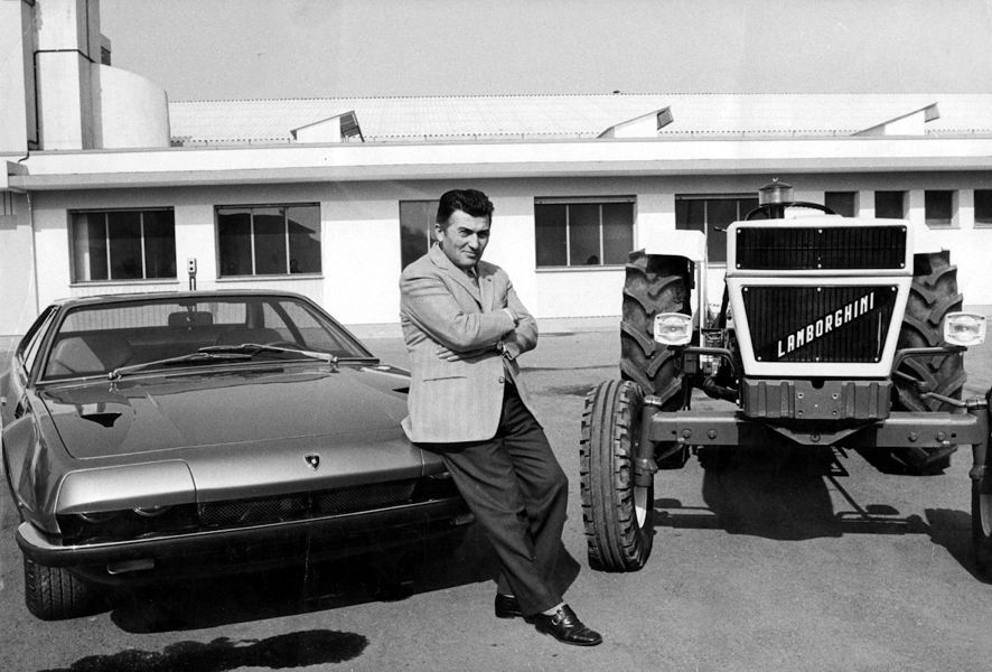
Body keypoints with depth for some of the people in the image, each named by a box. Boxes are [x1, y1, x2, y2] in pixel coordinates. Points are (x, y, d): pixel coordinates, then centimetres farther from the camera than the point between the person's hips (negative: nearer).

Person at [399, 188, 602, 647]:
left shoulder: (495, 277, 19)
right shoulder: (420, 278, -6)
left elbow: (529, 334, 12)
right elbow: (460, 331, -20)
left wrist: (492, 334, -10)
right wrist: (508, 320, -3)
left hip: (508, 401, 8)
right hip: (457, 411, -8)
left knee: (550, 484, 2)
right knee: (502, 507, -7)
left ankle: (515, 591, 14)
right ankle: (546, 607, 1)